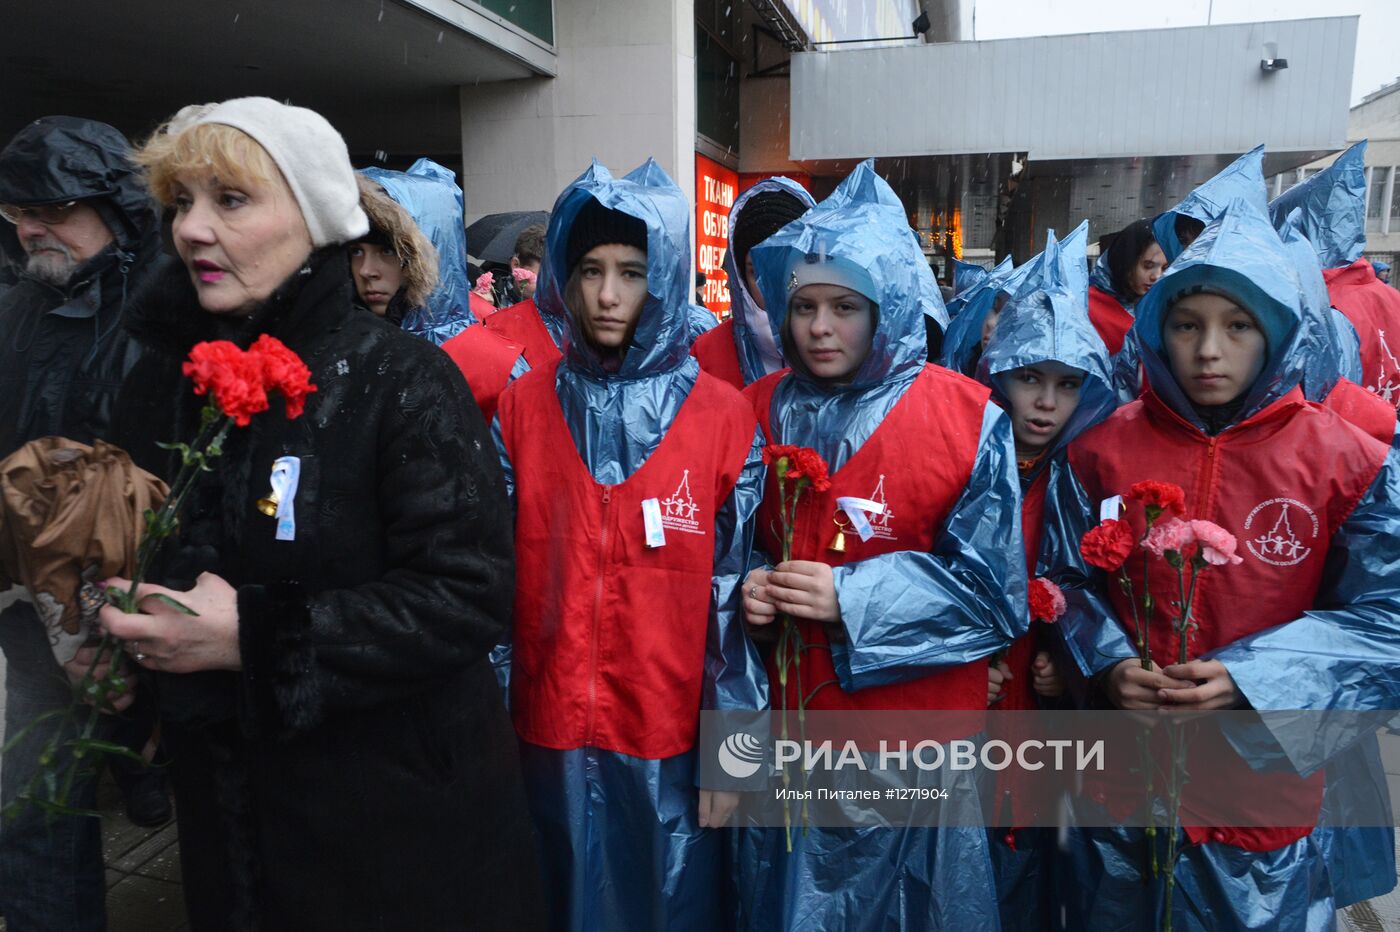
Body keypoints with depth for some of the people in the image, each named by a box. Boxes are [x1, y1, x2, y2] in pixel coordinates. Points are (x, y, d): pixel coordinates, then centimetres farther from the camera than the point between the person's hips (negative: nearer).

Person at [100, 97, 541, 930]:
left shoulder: (402, 380, -17)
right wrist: (126, 626, -4)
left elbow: (471, 594, -23)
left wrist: (255, 641, -25)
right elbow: (152, 563, 16)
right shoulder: (161, 381, 3)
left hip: (398, 800, -5)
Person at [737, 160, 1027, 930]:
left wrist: (853, 598, -20)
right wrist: (746, 590, -13)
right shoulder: (758, 412, 1)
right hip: (783, 724, 3)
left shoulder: (969, 419, -10)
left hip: (915, 738, -2)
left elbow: (992, 587, -11)